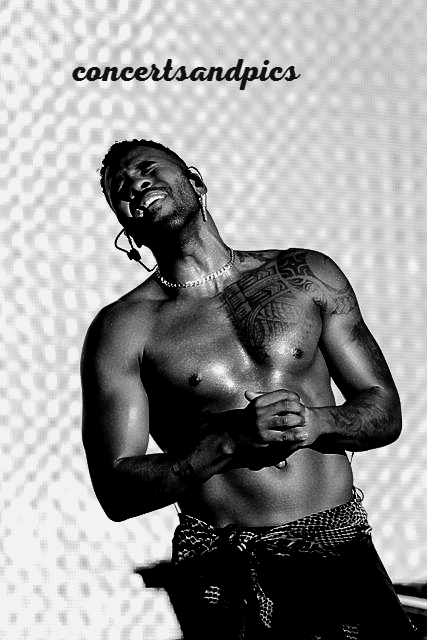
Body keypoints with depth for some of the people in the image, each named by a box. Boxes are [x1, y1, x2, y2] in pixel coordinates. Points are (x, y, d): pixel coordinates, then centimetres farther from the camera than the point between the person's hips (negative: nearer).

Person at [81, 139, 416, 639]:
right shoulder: (122, 329, -2)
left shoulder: (306, 275, 7)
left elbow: (385, 410, 9)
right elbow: (116, 492, -7)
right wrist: (230, 440, -19)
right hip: (223, 575, -2)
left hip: (340, 552, 2)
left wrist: (316, 422, -12)